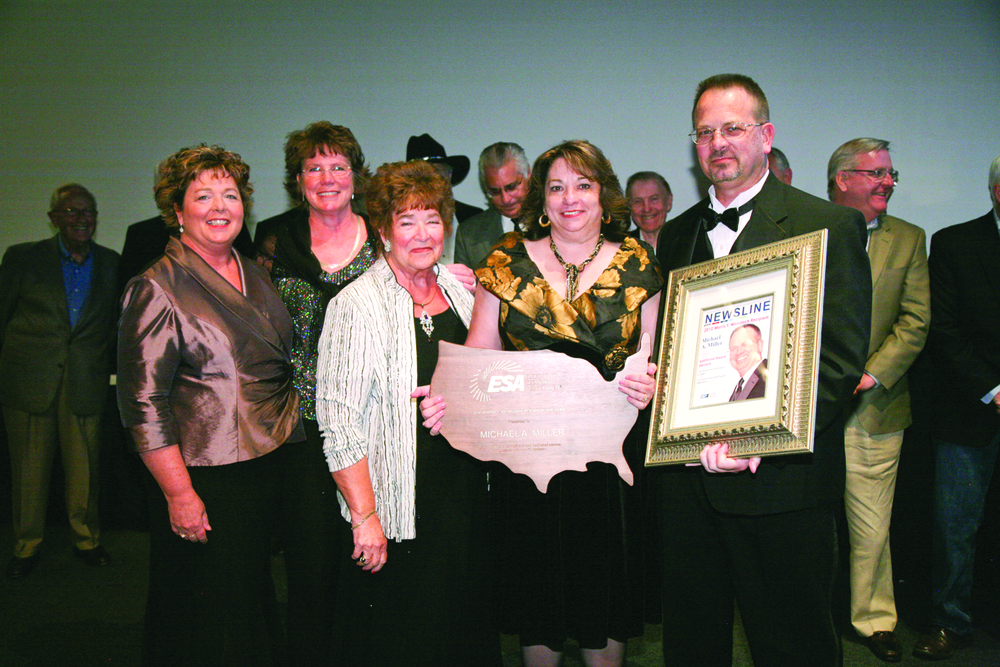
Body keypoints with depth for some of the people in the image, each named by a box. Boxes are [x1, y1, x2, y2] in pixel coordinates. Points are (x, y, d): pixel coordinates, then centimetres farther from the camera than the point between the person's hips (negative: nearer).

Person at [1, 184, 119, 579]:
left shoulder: (111, 263, 7)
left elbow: (116, 320, 15)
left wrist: (113, 364, 9)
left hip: (87, 383, 1)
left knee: (85, 466, 6)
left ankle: (87, 539, 24)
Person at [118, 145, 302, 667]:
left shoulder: (256, 275, 10)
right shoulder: (158, 289, -10)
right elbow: (143, 402, -14)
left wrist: (290, 441, 13)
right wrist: (179, 494, -17)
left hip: (272, 465, 6)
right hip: (206, 480, -6)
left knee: (257, 600, 18)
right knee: (210, 617, 6)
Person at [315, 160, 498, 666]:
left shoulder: (458, 289, 6)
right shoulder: (358, 305, -12)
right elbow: (339, 420, -15)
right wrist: (364, 516, -18)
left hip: (466, 494, 6)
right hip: (400, 508, -5)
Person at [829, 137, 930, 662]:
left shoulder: (908, 240, 8)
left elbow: (915, 322, 3)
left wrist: (872, 374, -9)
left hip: (873, 408, 1)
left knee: (871, 527, 6)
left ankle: (873, 619, 25)